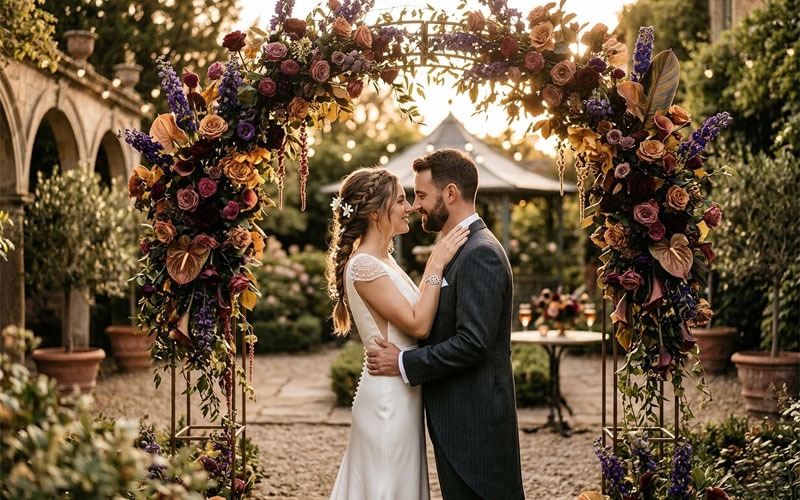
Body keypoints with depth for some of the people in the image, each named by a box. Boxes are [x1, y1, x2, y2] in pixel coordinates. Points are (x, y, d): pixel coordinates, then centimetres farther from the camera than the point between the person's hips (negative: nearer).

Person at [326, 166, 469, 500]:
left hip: (402, 394, 10)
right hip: (389, 396, -10)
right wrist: (436, 264, -19)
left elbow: (418, 314, 10)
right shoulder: (364, 266, -19)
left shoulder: (384, 260, 11)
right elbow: (418, 325, -21)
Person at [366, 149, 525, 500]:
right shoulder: (459, 249, 15)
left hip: (474, 422, -10)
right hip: (456, 418, 10)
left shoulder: (480, 254, -18)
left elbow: (473, 343, -24)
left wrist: (404, 364, -17)